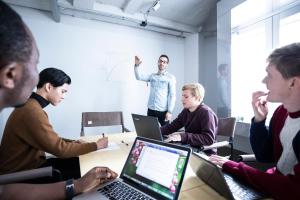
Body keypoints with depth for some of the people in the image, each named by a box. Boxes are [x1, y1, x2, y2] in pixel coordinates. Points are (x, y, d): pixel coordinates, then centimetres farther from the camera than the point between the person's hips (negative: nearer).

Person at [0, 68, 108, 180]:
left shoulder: (30, 105, 6)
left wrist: (74, 142, -3)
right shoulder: (32, 111, -26)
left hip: (29, 163, 8)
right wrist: (96, 145, -17)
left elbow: (51, 139, 9)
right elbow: (59, 149, -24)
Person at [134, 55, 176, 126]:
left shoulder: (170, 77, -1)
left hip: (163, 111, -3)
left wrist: (170, 111, -12)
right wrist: (137, 65, -16)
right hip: (151, 110, 3)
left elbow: (172, 95, -5)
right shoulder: (152, 76, 10)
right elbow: (139, 77, -1)